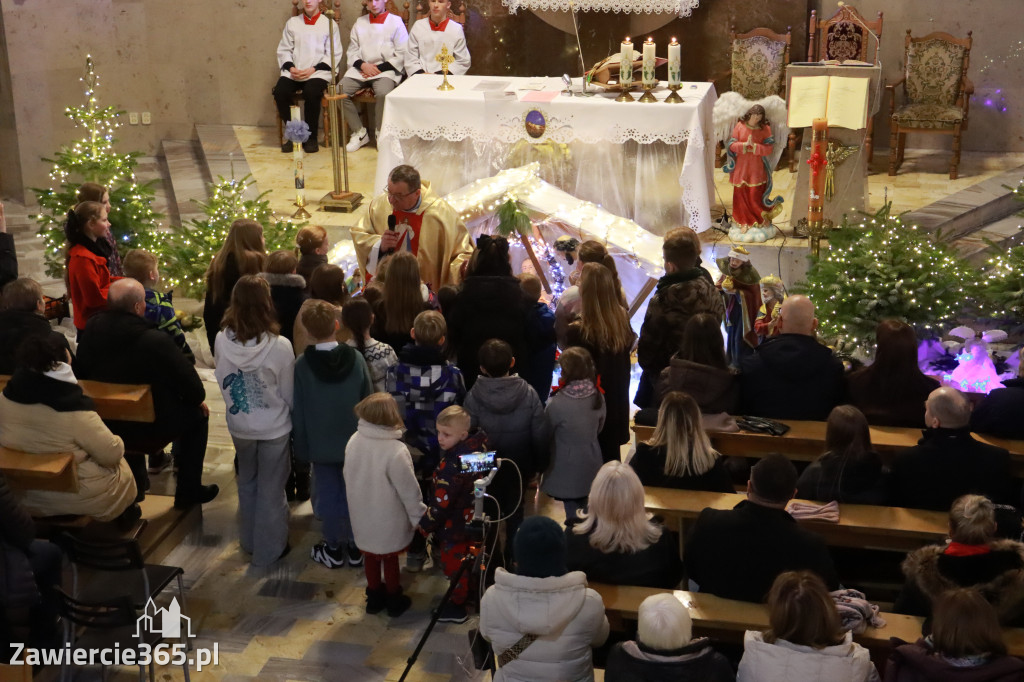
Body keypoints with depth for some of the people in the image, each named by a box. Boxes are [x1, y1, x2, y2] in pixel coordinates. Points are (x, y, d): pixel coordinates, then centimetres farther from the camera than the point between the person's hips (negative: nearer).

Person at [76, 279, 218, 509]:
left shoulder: (91, 330, -10)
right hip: (150, 430, -6)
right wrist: (198, 400, 5)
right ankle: (189, 491, 26)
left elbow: (80, 374, 7)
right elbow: (192, 387, -19)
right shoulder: (156, 342, -27)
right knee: (198, 416, 19)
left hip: (106, 429, 6)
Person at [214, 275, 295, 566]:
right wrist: (295, 422, 6)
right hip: (274, 428, -3)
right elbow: (289, 394, -12)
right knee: (271, 489, 14)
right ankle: (269, 549, 27)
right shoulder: (279, 346, -25)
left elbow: (222, 382, -2)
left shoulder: (222, 341, -17)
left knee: (247, 483, 25)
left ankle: (248, 541, 40)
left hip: (239, 425, 3)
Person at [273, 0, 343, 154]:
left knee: (311, 93, -34)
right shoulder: (292, 23, 17)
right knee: (280, 92, -25)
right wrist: (290, 67, -6)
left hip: (318, 71, -3)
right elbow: (284, 50, 15)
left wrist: (313, 69, -12)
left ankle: (311, 138, -16)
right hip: (294, 71, 3)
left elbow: (334, 54, 1)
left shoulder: (329, 24, 8)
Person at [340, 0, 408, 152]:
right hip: (361, 69, 4)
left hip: (386, 70, -4)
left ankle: (380, 133, -15)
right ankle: (359, 132, -8)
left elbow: (402, 54, -1)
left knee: (383, 92, -36)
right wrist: (362, 65, -5)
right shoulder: (360, 22, 19)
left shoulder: (396, 22, 6)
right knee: (340, 91, -20)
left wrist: (380, 68, -11)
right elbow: (352, 51, 16)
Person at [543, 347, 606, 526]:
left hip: (566, 469, -5)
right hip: (591, 463, 5)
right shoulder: (598, 397, -10)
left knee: (572, 510, 11)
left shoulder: (557, 403, -26)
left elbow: (545, 432, -11)